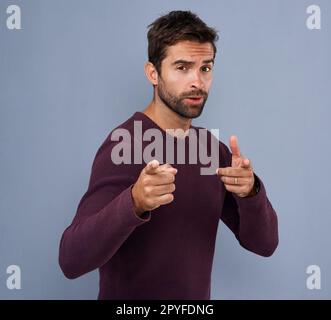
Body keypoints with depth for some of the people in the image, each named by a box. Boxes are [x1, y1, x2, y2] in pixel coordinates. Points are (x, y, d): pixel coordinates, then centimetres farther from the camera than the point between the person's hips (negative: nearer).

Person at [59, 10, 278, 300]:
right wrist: (134, 202, -42)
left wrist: (250, 191, -23)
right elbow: (71, 259, -27)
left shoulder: (214, 150, -1)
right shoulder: (123, 146, -20)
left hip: (196, 301, 6)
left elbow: (264, 243, -5)